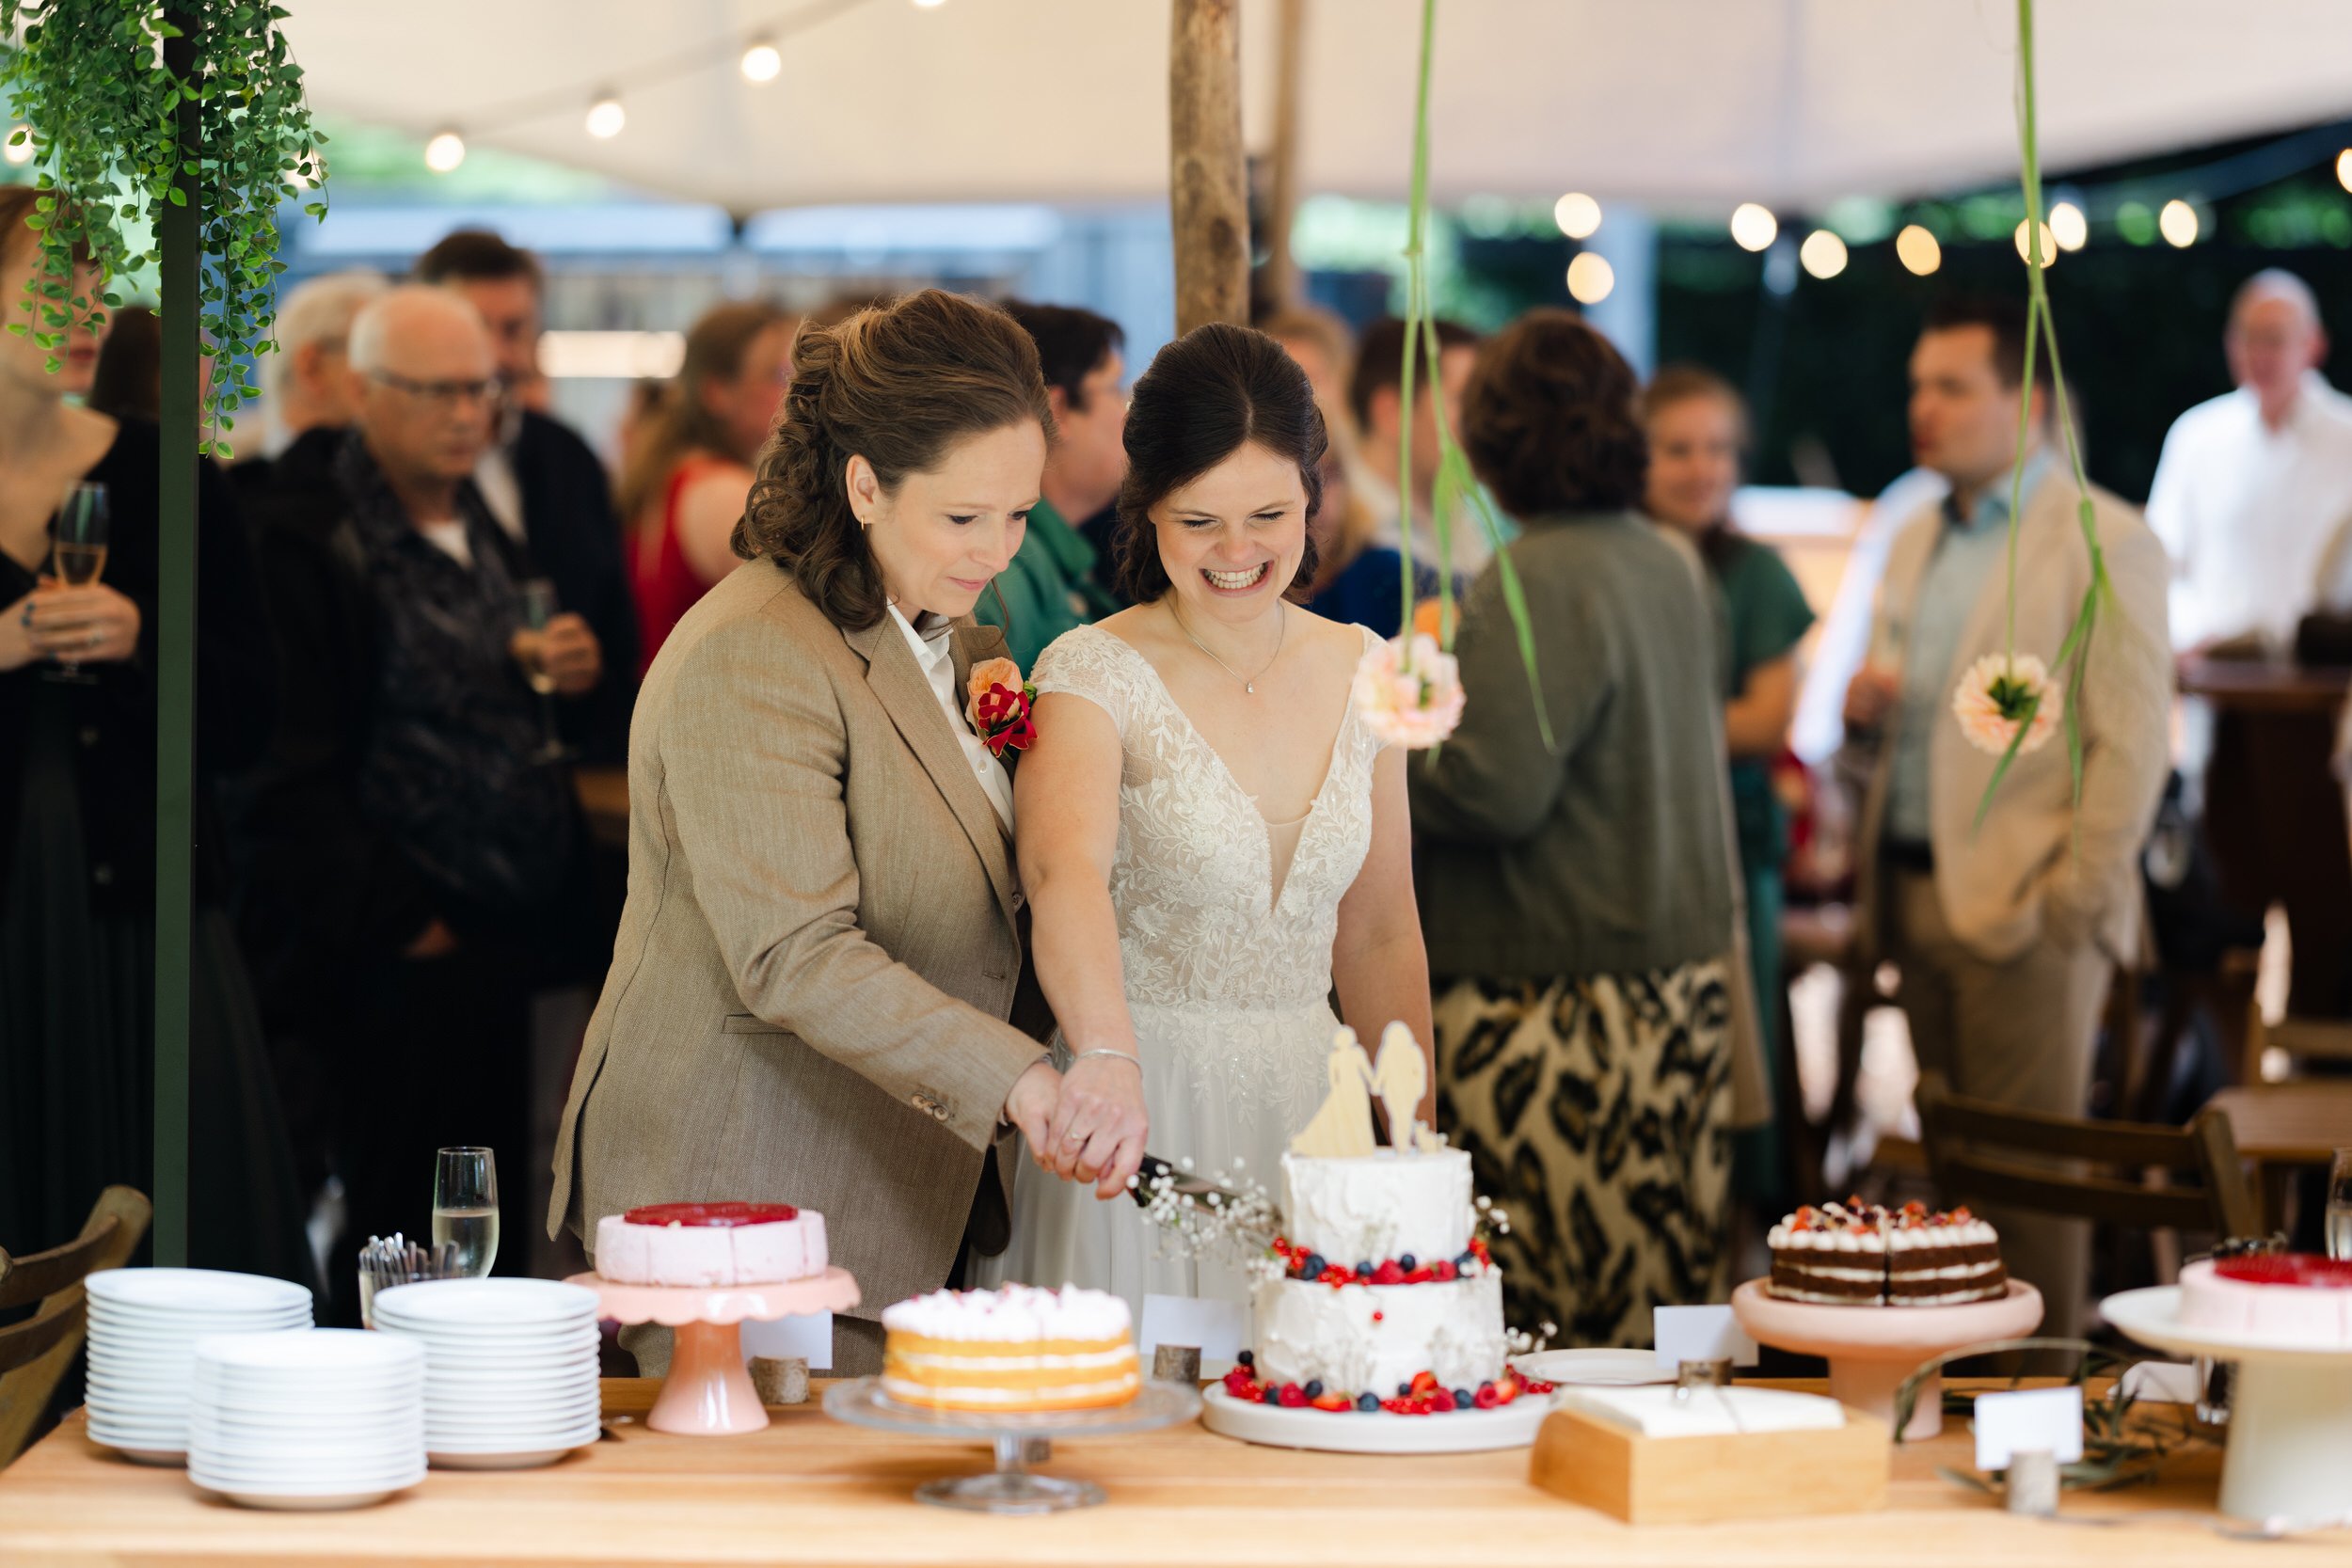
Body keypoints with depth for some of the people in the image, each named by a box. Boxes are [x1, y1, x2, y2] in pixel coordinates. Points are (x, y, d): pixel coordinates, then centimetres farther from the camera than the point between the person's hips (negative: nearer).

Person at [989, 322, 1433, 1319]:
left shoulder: (1361, 673, 5)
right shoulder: (1096, 672, -11)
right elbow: (1066, 869, -31)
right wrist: (1107, 1062, -48)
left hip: (1311, 1109, 4)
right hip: (1140, 1122, -4)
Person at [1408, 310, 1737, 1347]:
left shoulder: (1535, 585, -16)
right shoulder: (1665, 567, 13)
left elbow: (1497, 791, -22)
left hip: (1561, 997, -9)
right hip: (1683, 977, 9)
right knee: (1657, 1282, 11)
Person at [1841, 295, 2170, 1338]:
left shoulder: (2102, 543, -6)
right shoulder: (1916, 543, 17)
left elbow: (2132, 741, -11)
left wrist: (2076, 900, -15)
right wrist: (1865, 709, 3)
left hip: (2025, 906, -7)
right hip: (1914, 892, 7)